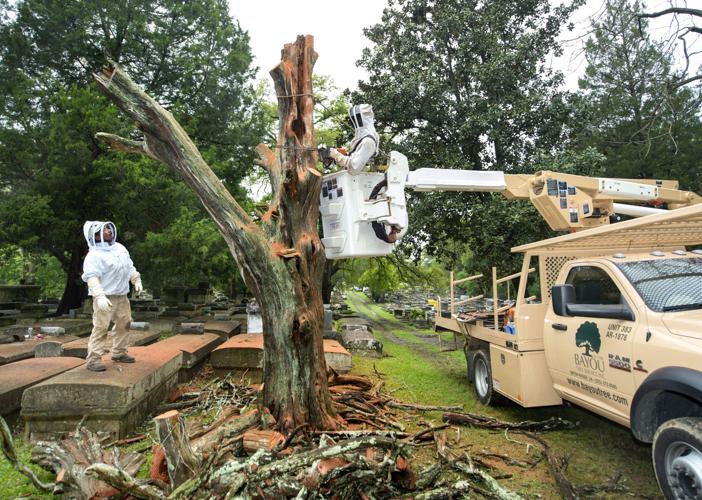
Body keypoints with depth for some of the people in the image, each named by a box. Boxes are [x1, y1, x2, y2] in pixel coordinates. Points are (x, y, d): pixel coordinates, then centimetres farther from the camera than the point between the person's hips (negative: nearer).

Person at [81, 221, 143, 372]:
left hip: (122, 296, 8)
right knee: (101, 327, -11)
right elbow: (92, 277, -24)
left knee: (124, 324, 15)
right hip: (105, 298, -8)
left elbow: (130, 266, 21)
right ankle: (93, 359, -5)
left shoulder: (120, 248, 10)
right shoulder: (94, 255, -15)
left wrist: (137, 281, 16)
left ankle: (119, 353, 29)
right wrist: (99, 296, -34)